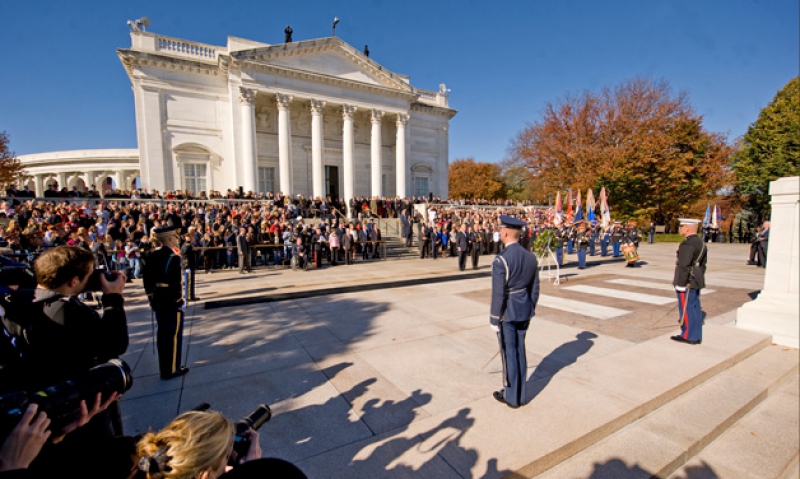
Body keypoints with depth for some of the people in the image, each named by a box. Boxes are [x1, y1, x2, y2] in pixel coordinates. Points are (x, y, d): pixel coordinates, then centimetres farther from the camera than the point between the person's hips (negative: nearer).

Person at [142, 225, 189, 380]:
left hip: (158, 301, 8)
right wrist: (180, 301, -11)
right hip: (172, 302, -8)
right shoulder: (173, 257, -19)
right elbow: (175, 283, -21)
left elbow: (147, 281, 10)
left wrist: (152, 298, 17)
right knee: (174, 334, 4)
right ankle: (172, 369, 14)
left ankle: (164, 368, 28)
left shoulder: (150, 257, 6)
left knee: (162, 333, 17)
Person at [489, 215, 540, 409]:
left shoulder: (500, 260, -22)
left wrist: (494, 319, -9)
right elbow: (535, 288, 7)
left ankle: (511, 397, 24)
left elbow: (498, 294, -20)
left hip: (507, 312, -7)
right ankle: (520, 395, 33)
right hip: (524, 310, 7)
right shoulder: (531, 256, 0)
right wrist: (530, 311, 18)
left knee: (509, 353, 7)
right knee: (520, 350, 18)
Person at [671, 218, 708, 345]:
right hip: (696, 281, 10)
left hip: (687, 282, -10)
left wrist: (681, 284, -18)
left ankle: (688, 336, 8)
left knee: (686, 309, -1)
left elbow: (684, 266, -22)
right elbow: (703, 263, 18)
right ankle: (696, 336, 21)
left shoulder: (687, 244, -19)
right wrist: (699, 278, 23)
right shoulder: (701, 243, 12)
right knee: (695, 308, 14)